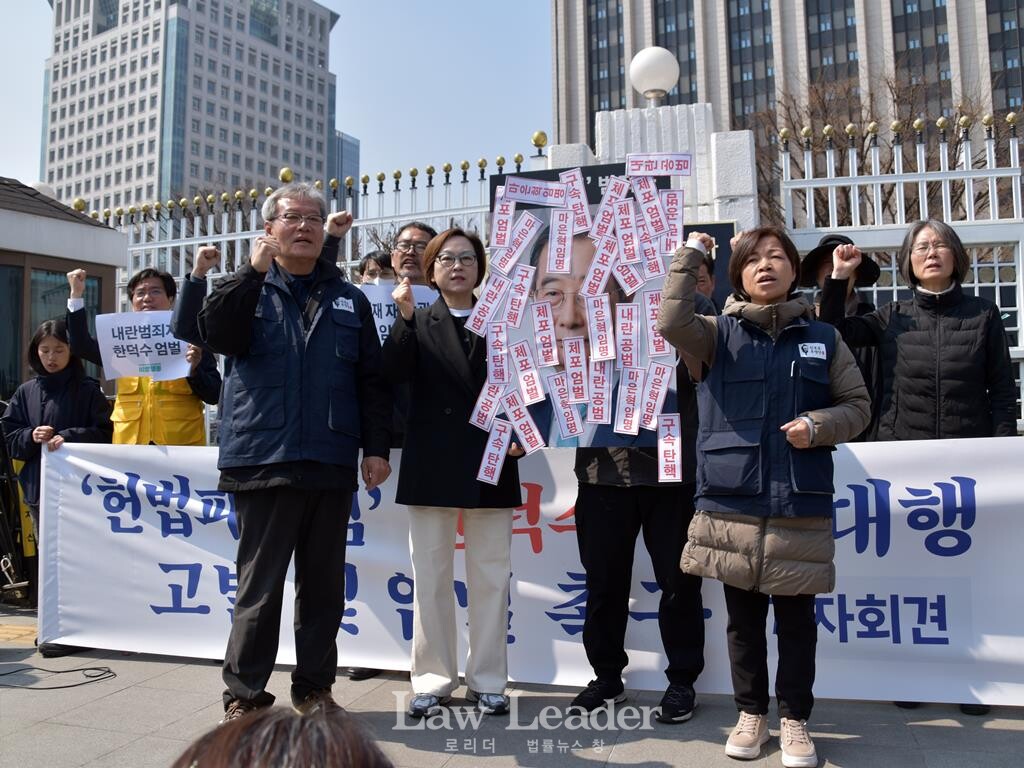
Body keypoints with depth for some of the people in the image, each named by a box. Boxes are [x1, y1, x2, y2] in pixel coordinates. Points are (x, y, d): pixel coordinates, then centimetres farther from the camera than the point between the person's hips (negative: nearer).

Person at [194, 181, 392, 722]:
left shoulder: (348, 298, 14)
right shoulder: (248, 288, 9)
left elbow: (370, 378, 10)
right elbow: (216, 335, -12)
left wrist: (376, 446, 2)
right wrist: (255, 270, -15)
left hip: (331, 463, 3)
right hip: (264, 460, -2)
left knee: (324, 585, 10)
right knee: (260, 584, 4)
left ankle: (314, 688, 23)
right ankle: (244, 693, 17)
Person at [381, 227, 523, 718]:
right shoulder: (417, 321, 7)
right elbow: (395, 373, -10)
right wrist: (405, 317, -20)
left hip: (491, 463, 1)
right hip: (432, 465, -1)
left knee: (491, 576, 6)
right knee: (430, 576, 5)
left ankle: (488, 681, 18)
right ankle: (432, 681, 17)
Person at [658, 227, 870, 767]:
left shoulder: (823, 338, 8)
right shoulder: (718, 334, 4)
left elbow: (857, 404, 10)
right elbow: (671, 323, -16)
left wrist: (818, 426, -10)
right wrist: (691, 255, -10)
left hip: (800, 504, 1)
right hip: (731, 502, 0)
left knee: (796, 619, 10)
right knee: (743, 617, 12)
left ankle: (795, 718, 28)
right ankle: (751, 714, 29)